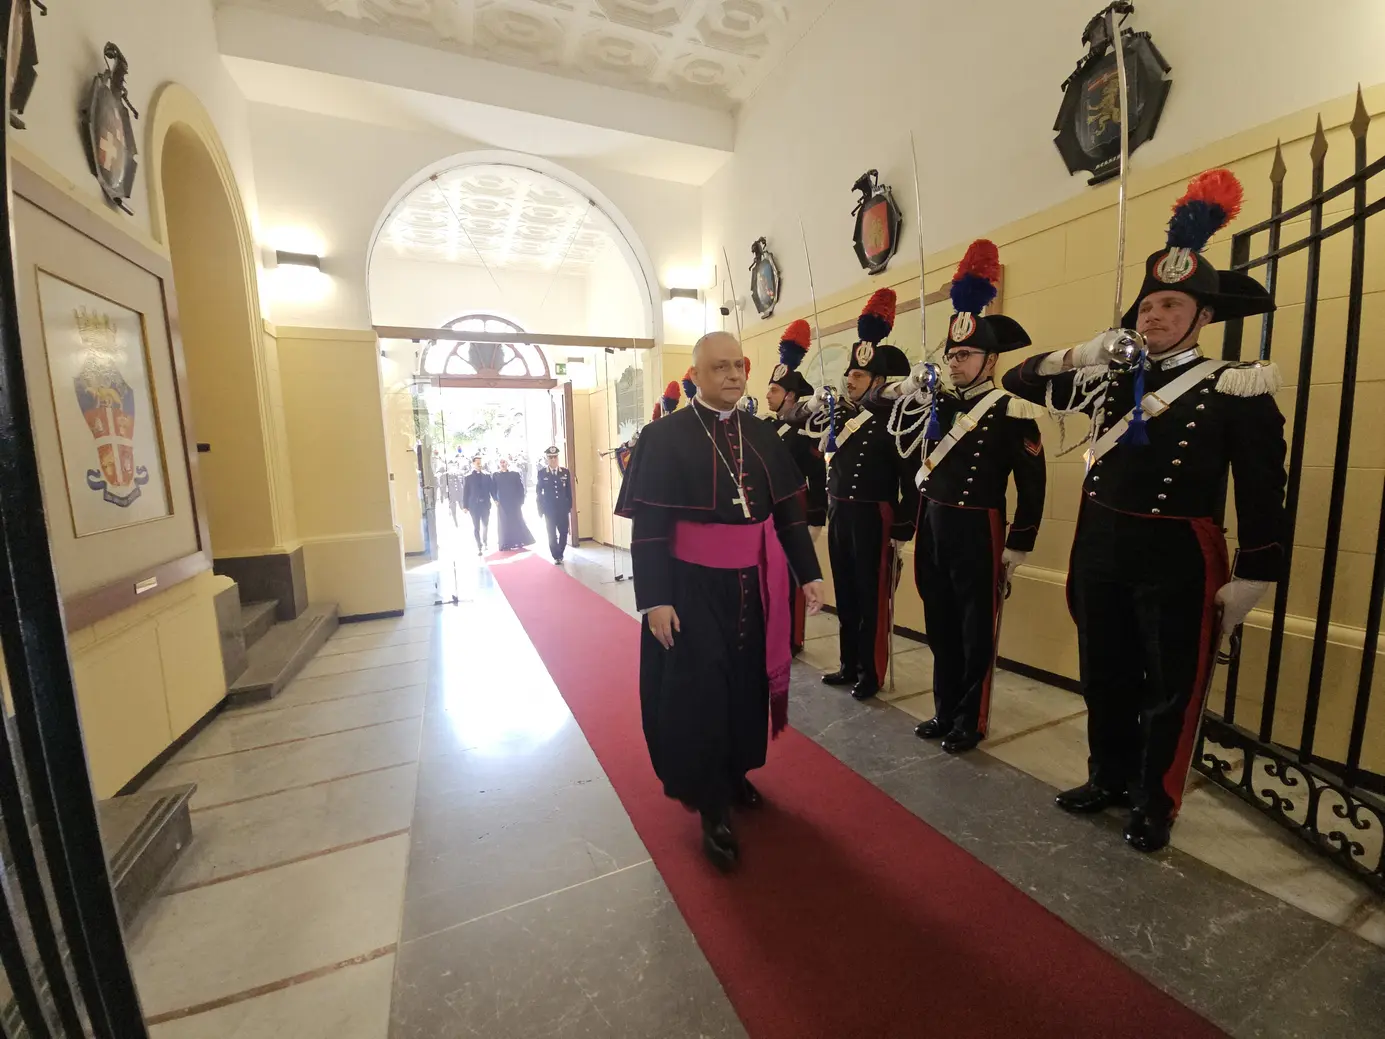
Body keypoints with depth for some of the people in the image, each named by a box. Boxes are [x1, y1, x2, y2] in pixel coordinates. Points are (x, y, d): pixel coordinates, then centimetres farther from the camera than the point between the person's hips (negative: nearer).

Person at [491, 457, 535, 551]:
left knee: (518, 522, 5)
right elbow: (493, 489, 4)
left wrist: (521, 501, -6)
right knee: (505, 524, 3)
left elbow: (521, 488, -1)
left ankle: (519, 542, 16)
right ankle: (506, 544, 7)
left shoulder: (515, 474, 0)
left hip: (515, 503, -1)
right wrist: (496, 500, -7)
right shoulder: (495, 476, 4)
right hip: (503, 504, 1)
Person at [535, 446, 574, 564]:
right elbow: (538, 493, 1)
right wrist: (540, 511, -1)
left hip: (563, 508, 1)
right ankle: (556, 556, 16)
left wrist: (570, 508, 4)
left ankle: (560, 554, 25)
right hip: (549, 509, -1)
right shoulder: (541, 473, -2)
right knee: (552, 534, 4)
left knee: (564, 533, 5)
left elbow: (569, 492, 5)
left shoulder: (565, 472, 2)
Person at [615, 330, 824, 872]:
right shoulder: (665, 436, -9)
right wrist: (655, 599, -17)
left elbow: (789, 511, 8)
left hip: (754, 585, 5)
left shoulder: (763, 436, 6)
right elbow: (648, 526, -12)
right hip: (693, 588, -5)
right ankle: (712, 807, 25)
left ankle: (736, 773, 42)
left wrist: (808, 572, 2)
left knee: (747, 682, 17)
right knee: (700, 691, 5)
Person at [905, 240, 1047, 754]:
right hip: (931, 529, 6)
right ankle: (944, 712, 30)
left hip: (976, 533, -6)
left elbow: (1032, 488, -7)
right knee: (940, 627, 14)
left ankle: (970, 722, 22)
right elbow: (922, 470, 13)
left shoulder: (1013, 413, -7)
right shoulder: (938, 405, 9)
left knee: (975, 631, 7)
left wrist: (1016, 548, -7)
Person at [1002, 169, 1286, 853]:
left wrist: (1250, 578, -10)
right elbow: (1019, 381, 10)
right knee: (1104, 678, 16)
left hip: (1177, 562, -4)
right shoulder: (1108, 378, 8)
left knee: (1170, 689, 10)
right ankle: (1109, 777, 36)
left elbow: (1263, 492, -7)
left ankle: (1154, 804, 28)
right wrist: (1082, 354, -6)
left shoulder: (1237, 388, -5)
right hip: (1098, 553, 4)